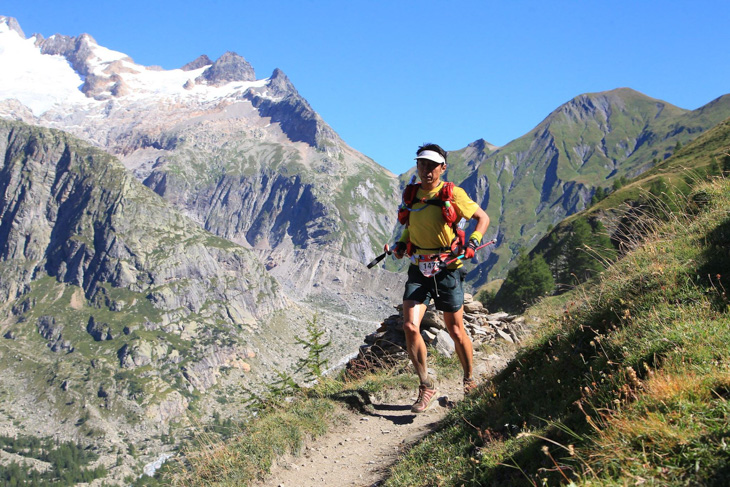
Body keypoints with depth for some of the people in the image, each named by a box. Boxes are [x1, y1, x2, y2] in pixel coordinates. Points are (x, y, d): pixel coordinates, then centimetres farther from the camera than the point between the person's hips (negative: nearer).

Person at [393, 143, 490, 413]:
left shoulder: (452, 194, -8)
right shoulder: (411, 195, 6)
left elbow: (483, 218, 0)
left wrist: (473, 242, -17)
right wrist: (402, 242, 5)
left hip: (447, 269, -3)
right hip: (419, 269, 4)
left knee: (456, 331, 6)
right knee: (409, 326, -13)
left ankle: (469, 380, 31)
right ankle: (426, 386, 2)